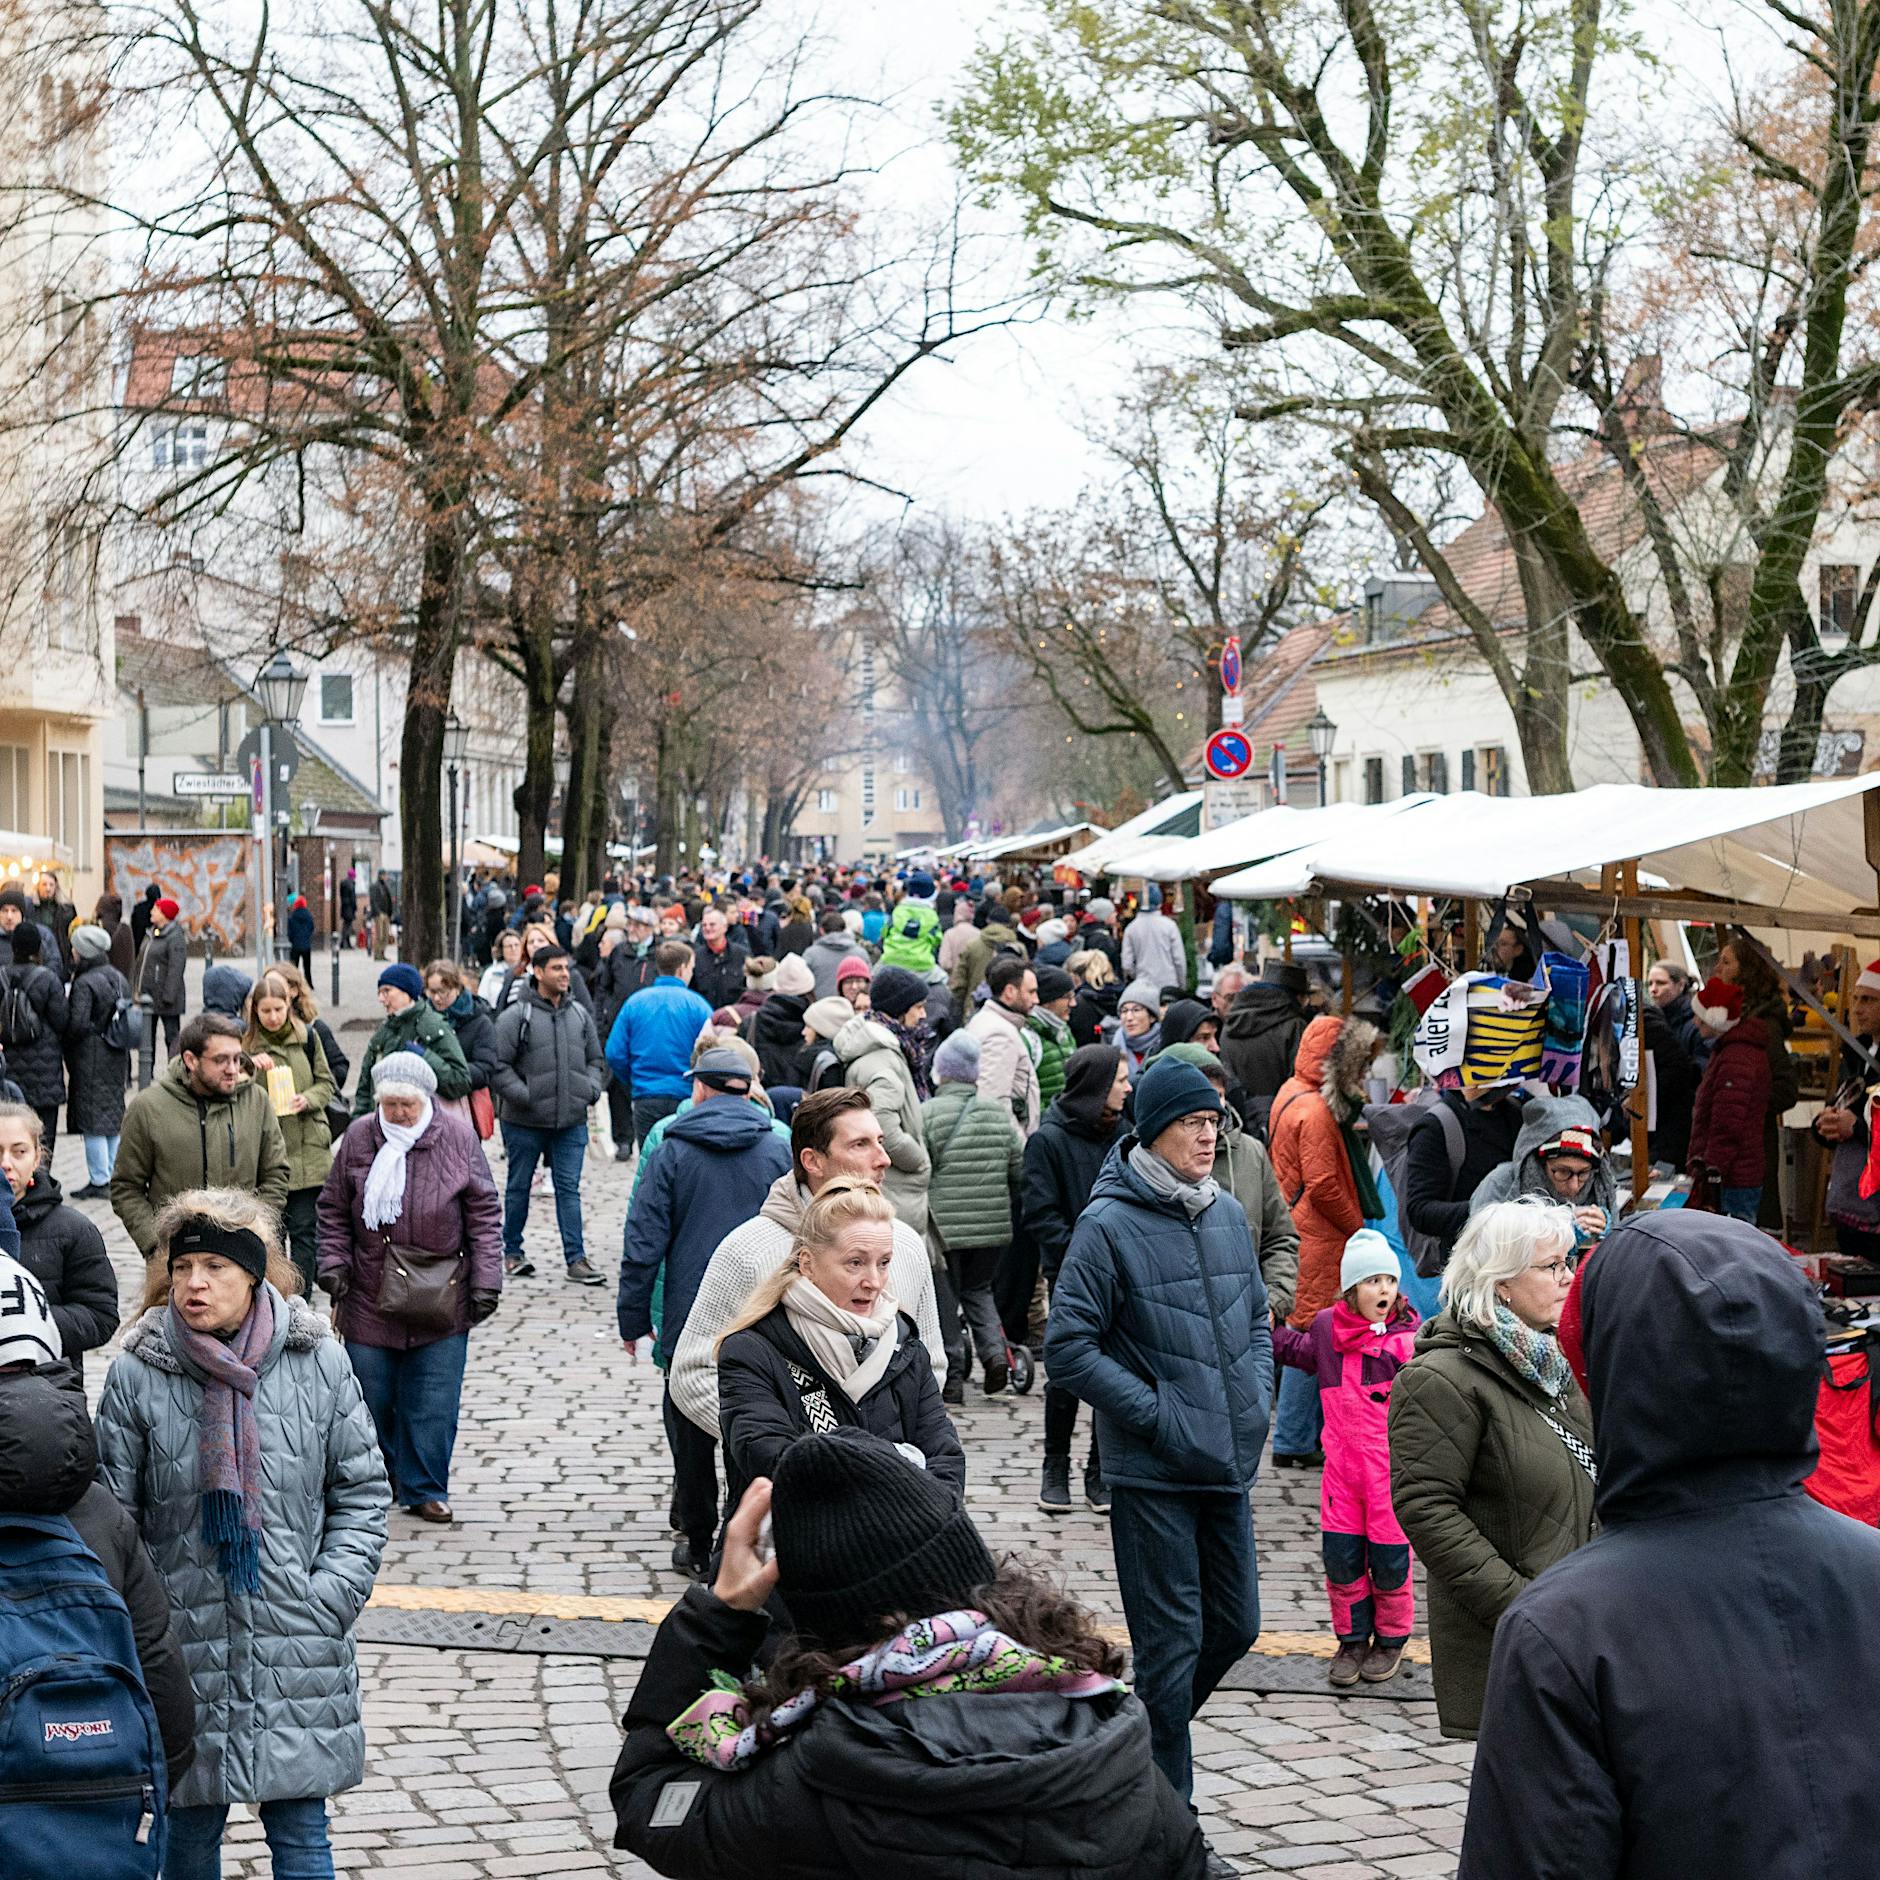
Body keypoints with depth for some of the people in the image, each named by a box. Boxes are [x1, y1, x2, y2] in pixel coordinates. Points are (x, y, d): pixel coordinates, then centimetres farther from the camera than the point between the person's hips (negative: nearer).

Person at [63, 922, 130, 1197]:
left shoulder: (84, 983, -16)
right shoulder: (119, 978, 9)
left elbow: (77, 1025, -19)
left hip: (91, 1059, -8)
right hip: (118, 1057, 8)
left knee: (93, 1121, -3)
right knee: (113, 1117, 13)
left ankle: (99, 1181, -2)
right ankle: (111, 1177, 17)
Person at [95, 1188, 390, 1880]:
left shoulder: (319, 1363, -1)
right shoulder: (136, 1374, -4)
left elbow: (361, 1492, 7)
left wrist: (333, 1593, -4)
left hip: (300, 1647, 0)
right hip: (183, 1638, 0)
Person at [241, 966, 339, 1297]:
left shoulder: (306, 1035, 3)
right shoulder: (245, 1040, 0)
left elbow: (326, 1083, 9)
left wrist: (307, 1100, -11)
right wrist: (248, 1065, -20)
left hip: (306, 1146, 0)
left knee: (303, 1227, 2)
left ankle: (301, 1296, 7)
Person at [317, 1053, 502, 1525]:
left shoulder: (458, 1138, -3)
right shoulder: (359, 1138, 1)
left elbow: (484, 1214, 1)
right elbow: (334, 1210, 10)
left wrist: (486, 1280, -3)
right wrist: (333, 1264, -1)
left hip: (440, 1303, -1)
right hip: (370, 1296, 1)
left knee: (434, 1402, 2)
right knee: (371, 1397, 9)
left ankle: (424, 1489, 14)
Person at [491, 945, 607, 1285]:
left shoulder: (579, 1014, 10)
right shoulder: (516, 1015, -7)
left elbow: (596, 1060, 19)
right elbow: (498, 1066, -9)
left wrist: (591, 1089, 1)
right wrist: (524, 1095, -17)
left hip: (571, 1121, 3)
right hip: (524, 1122, -3)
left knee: (569, 1189, 2)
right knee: (518, 1187, 10)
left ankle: (576, 1259, 2)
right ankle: (512, 1253, 23)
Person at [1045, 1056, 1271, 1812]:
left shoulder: (1227, 1215, 8)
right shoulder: (1110, 1226, -13)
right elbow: (1067, 1348, -13)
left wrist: (1256, 1395, 5)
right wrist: (1156, 1414, -15)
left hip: (1227, 1464, 7)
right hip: (1152, 1472, -7)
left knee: (1234, 1626, 13)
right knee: (1172, 1642, -1)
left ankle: (1142, 1738, 35)